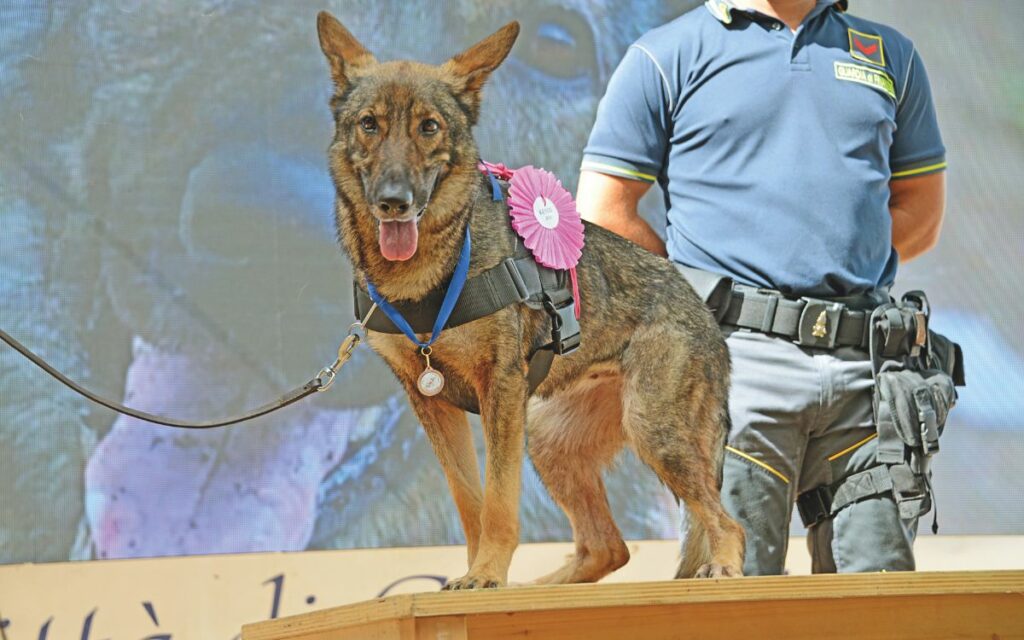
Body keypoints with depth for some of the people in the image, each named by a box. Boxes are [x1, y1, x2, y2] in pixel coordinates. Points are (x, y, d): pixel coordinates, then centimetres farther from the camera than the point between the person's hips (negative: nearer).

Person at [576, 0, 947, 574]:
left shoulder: (891, 55, 21)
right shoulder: (666, 56, 9)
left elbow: (922, 212, 25)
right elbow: (602, 216, 6)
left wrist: (837, 260, 12)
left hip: (864, 364, 3)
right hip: (736, 353, -3)